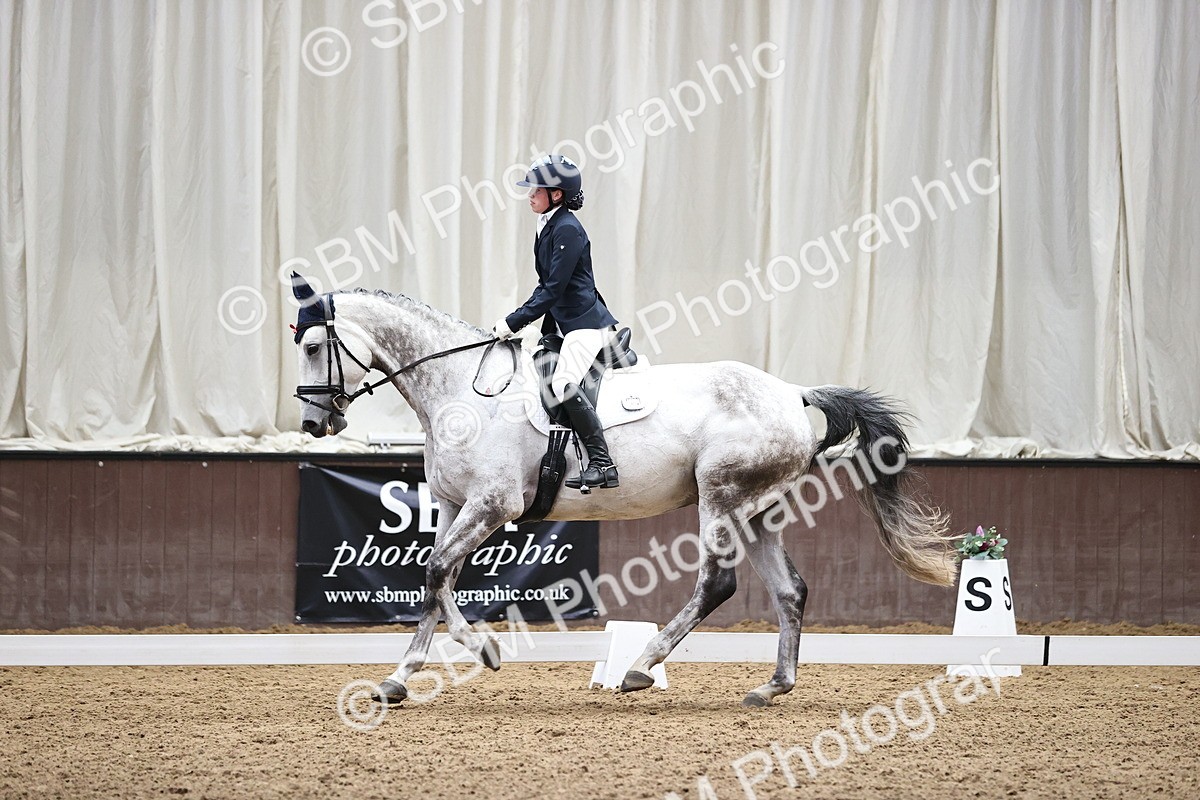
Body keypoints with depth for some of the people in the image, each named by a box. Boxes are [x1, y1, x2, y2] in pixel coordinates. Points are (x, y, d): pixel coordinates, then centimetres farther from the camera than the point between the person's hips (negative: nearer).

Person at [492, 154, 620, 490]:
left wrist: (515, 322, -17)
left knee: (563, 383, -26)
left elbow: (554, 288, -18)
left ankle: (603, 465, -27)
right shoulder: (547, 228, 14)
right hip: (565, 323, 11)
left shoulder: (567, 230, -15)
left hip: (586, 322, -11)